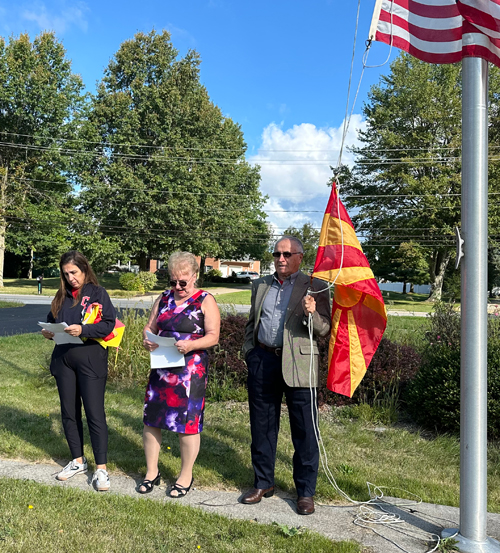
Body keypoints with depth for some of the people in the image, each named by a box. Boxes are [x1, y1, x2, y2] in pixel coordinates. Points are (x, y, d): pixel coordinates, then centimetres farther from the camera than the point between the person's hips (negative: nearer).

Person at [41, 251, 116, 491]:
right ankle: (77, 461, 29)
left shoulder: (98, 293, -4)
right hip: (63, 360, 6)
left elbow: (109, 324, -12)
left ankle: (101, 468, 7)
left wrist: (82, 330, -24)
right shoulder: (62, 296, 12)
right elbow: (51, 321, 19)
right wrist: (48, 332, -3)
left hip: (90, 360, -6)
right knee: (69, 413, 13)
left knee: (95, 414, -3)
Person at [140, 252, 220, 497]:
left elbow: (213, 336, -9)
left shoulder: (206, 301, -4)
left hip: (190, 371, -5)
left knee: (187, 423, 2)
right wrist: (147, 339, -8)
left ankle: (186, 477, 20)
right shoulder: (164, 298, 12)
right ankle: (152, 472, 26)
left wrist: (191, 344, -26)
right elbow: (150, 326, 14)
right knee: (151, 419, 7)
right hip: (161, 368, 5)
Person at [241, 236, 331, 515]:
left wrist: (312, 314, -25)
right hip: (262, 361, 4)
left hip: (297, 365, -4)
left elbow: (325, 330, -5)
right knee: (262, 427, 14)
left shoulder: (315, 287, -1)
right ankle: (264, 483, 31)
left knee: (304, 431, 3)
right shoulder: (260, 285, 13)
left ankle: (306, 491, 19)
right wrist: (249, 352, 12)